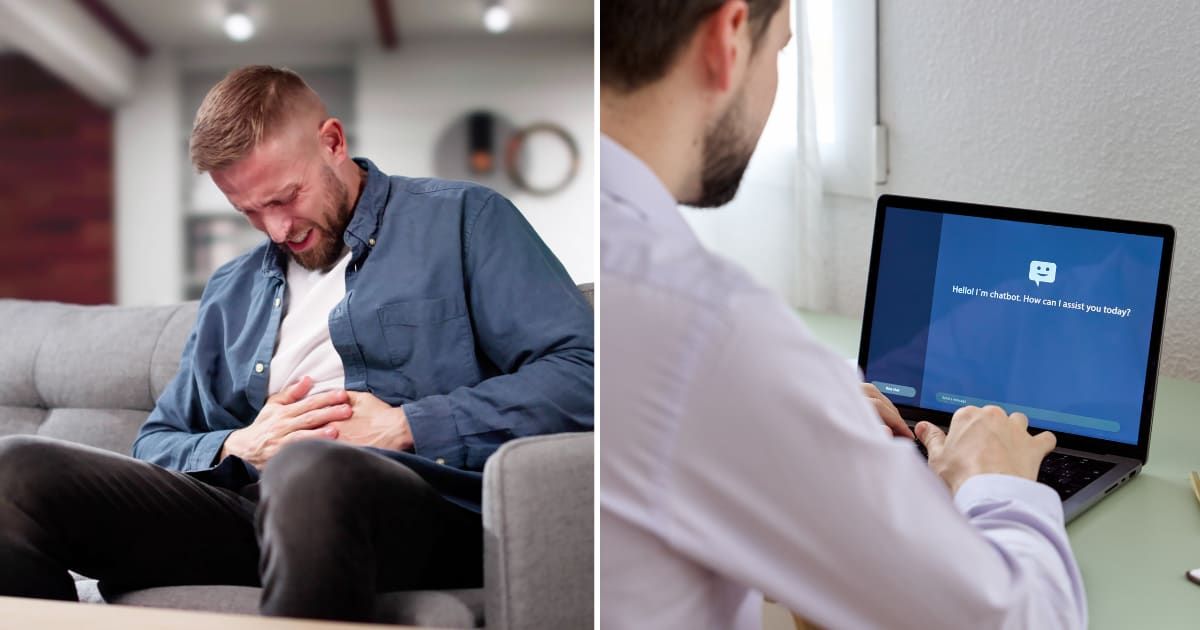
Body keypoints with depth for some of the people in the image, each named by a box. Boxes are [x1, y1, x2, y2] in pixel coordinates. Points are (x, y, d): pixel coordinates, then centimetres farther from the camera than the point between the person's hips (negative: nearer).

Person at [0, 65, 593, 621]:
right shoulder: (231, 291, 29)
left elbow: (577, 372, -2)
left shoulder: (463, 218, 11)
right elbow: (155, 443, 26)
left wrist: (407, 426, -8)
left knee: (308, 468, -42)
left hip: (424, 503, -5)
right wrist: (239, 447, 3)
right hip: (248, 505, 5)